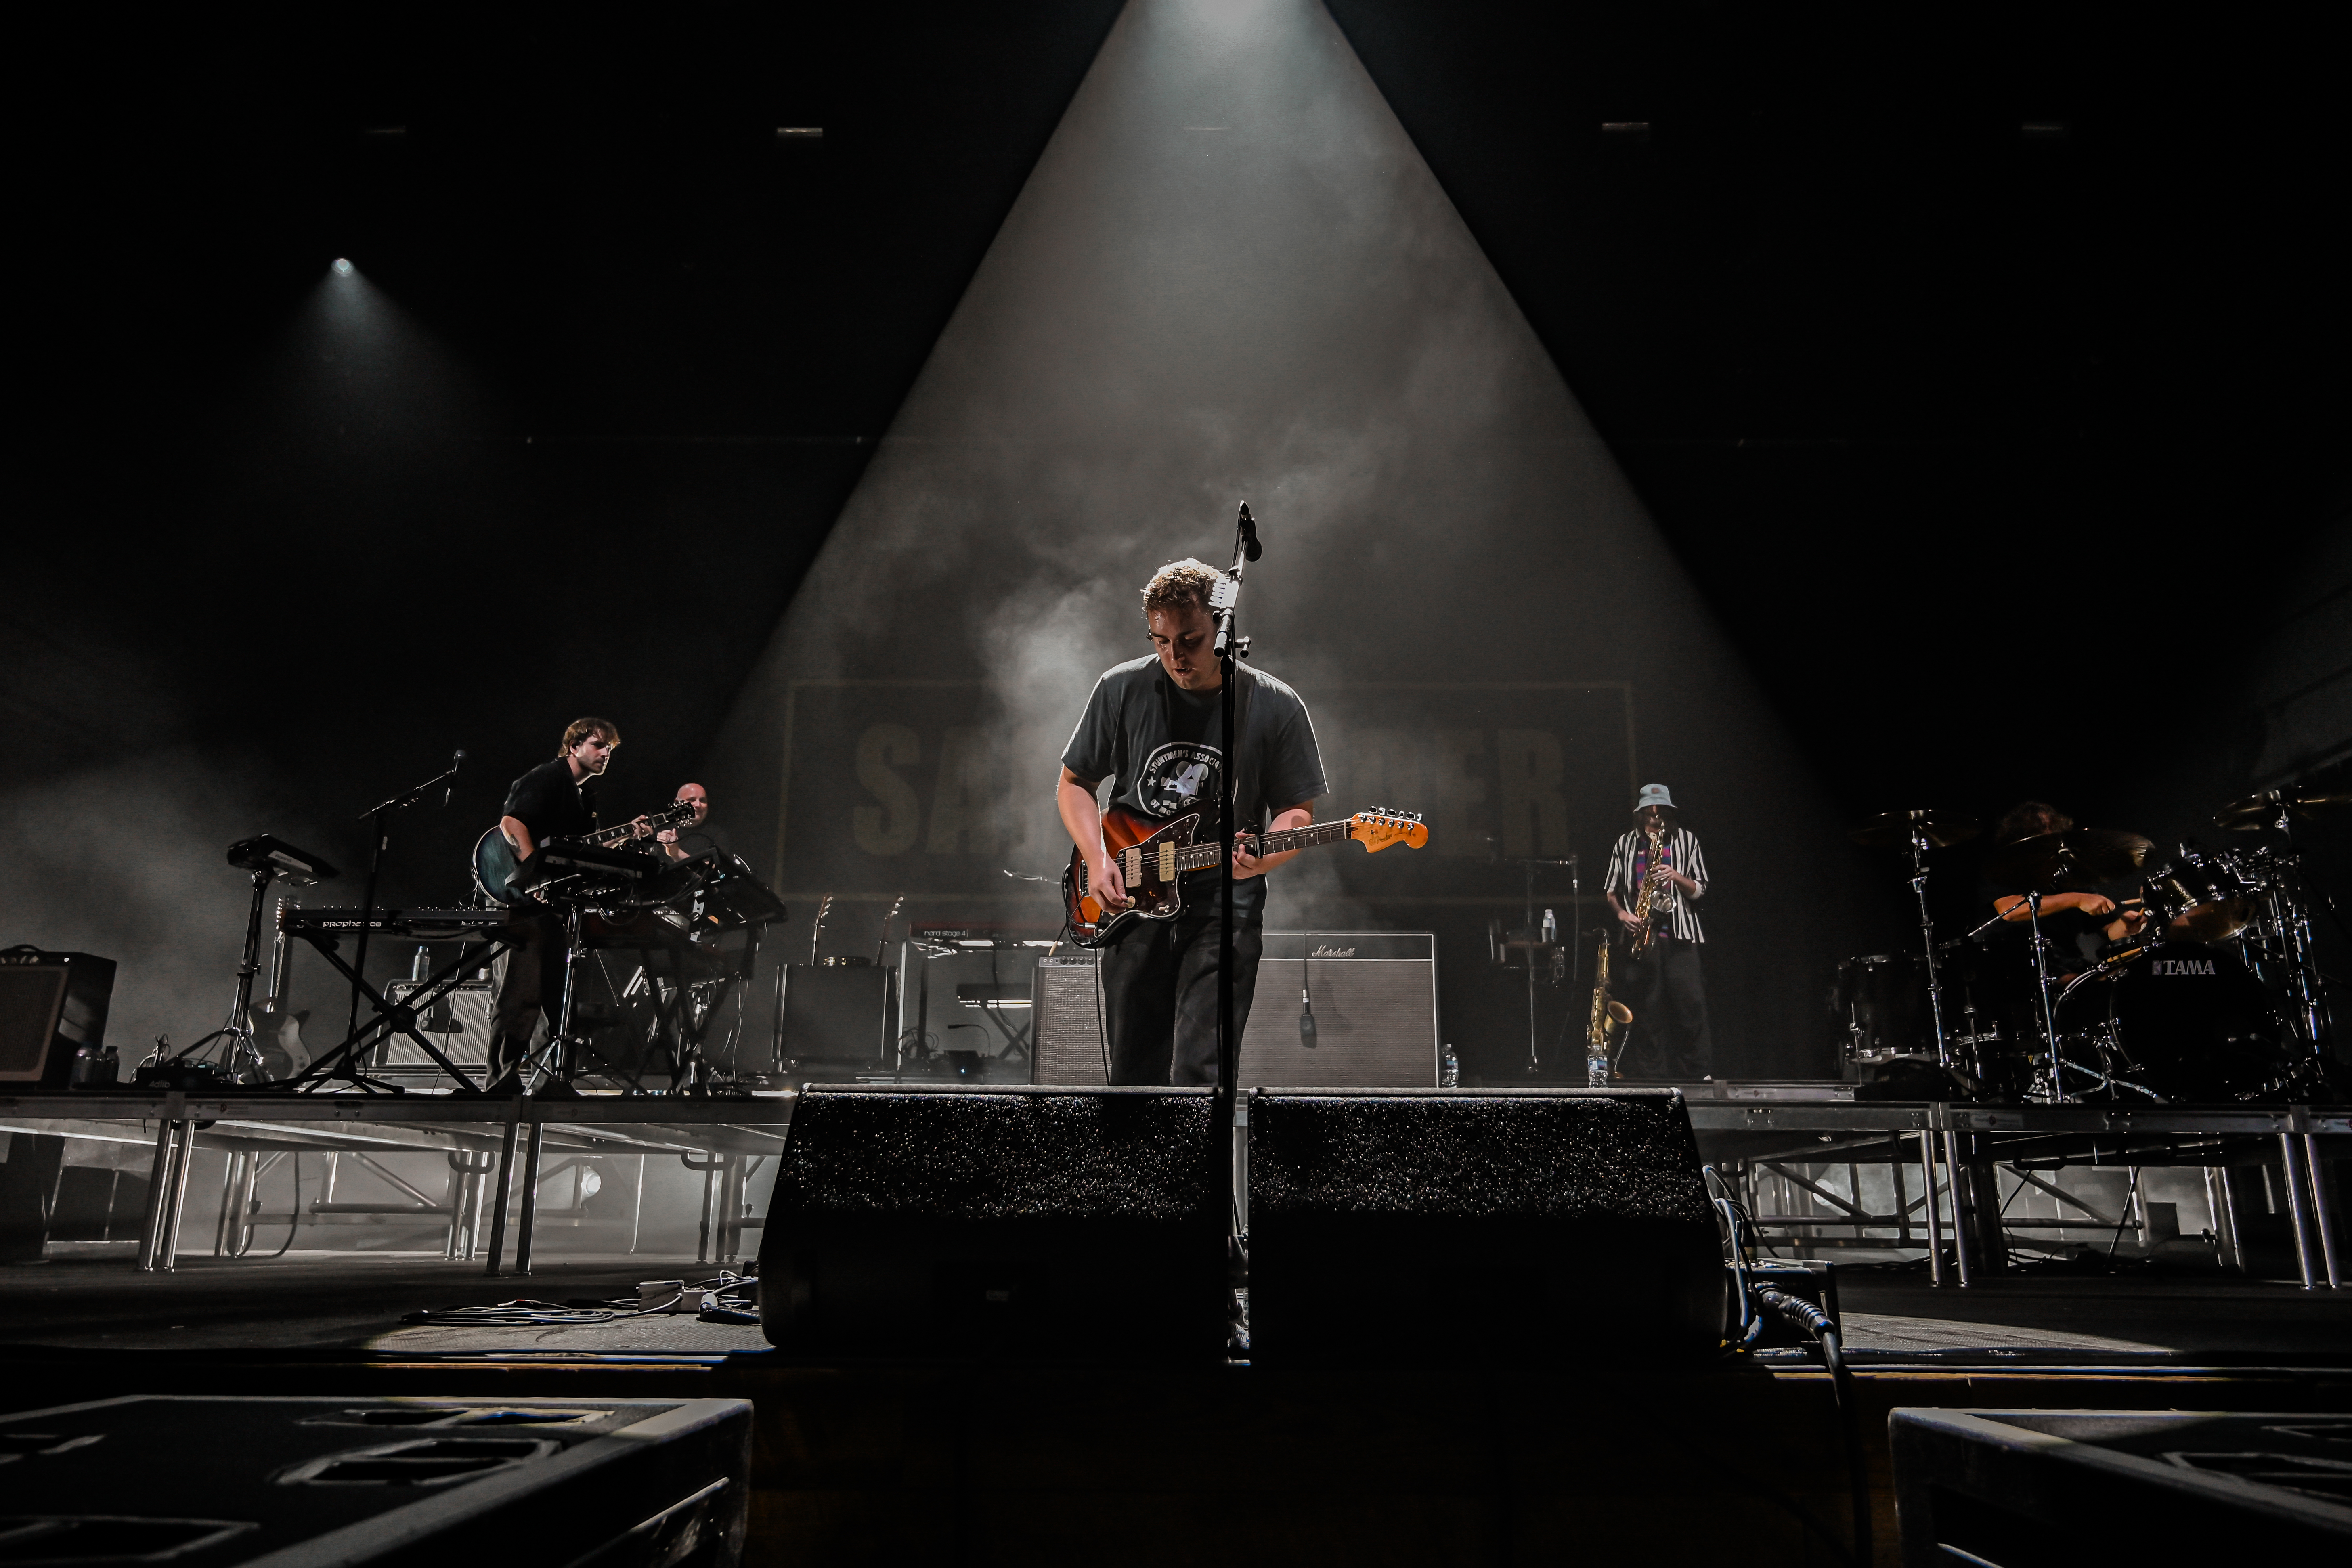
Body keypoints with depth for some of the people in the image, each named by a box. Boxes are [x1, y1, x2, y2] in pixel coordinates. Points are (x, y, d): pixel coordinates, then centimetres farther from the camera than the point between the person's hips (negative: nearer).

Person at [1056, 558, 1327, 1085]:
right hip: (1131, 901, 3)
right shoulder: (1121, 690, 1)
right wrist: (1097, 859, -4)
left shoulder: (1276, 706, -3)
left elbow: (1297, 809, 4)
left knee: (1199, 1071, -11)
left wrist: (1263, 857, -18)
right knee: (1134, 1069, 11)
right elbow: (1074, 783, 11)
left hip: (1225, 904, -2)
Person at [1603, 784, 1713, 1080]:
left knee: (1691, 1004, -8)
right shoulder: (1626, 843, 13)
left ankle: (1697, 1074, -2)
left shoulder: (1686, 840, 10)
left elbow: (1700, 890, 8)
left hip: (1679, 934, -1)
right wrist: (1621, 913, -4)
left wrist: (1676, 877, -10)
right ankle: (1651, 1074, 6)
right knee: (1646, 1008, 0)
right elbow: (1611, 889, 14)